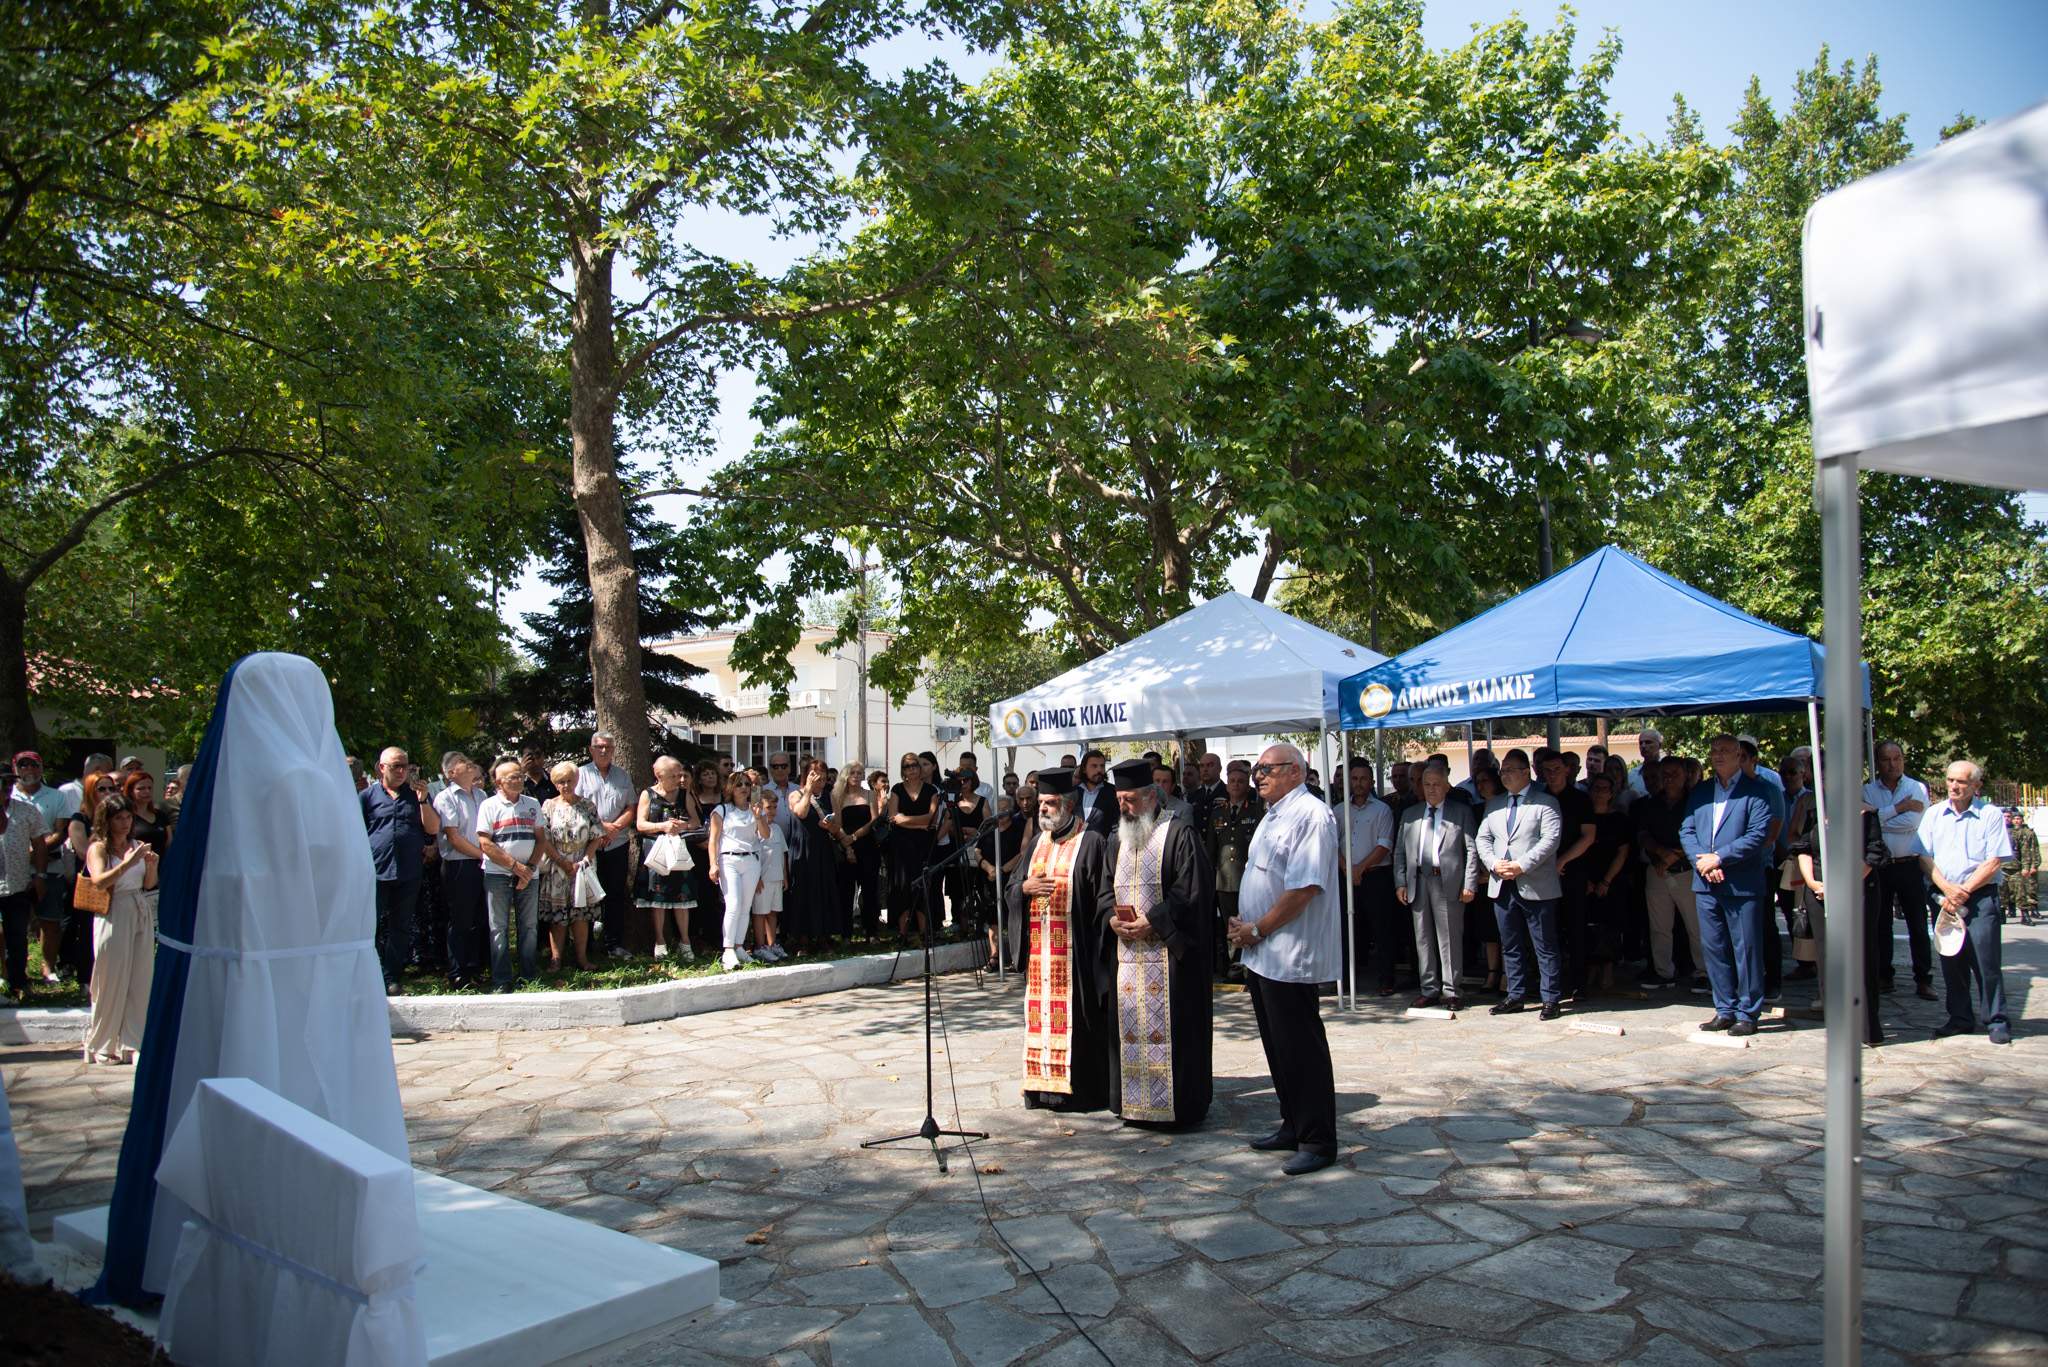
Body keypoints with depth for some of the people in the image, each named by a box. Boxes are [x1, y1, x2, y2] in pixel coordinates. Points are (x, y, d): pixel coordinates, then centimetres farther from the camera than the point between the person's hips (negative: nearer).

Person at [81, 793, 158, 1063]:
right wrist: (128, 863, -26)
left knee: (140, 981, 3)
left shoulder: (136, 845, 11)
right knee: (111, 983, 0)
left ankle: (133, 1044, 10)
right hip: (113, 916, -5)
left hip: (141, 914, 5)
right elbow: (99, 881, -19)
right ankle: (101, 1046, 13)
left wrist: (151, 866, -5)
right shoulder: (98, 848, -4)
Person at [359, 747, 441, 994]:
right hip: (375, 872, -2)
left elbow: (433, 829, 6)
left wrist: (423, 801, -6)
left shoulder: (417, 794, 12)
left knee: (401, 928, 8)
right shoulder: (367, 796, 6)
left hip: (409, 874, 3)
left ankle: (391, 979, 16)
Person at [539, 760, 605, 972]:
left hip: (583, 865, 1)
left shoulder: (587, 805, 5)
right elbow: (543, 839, -3)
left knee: (581, 912, 1)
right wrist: (562, 862, -11)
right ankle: (555, 959, 2)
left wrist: (583, 861, -10)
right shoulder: (549, 806, 3)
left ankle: (582, 957, 6)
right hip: (556, 867, -1)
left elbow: (596, 837, 2)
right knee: (557, 914, -2)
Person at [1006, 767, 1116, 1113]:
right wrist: (1026, 887, -6)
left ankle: (1082, 1088, 5)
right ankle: (1045, 1087, 16)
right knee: (1041, 1015, 8)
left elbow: (1105, 893, -9)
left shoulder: (1090, 844, -4)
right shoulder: (1036, 843, 15)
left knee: (1076, 1017, -3)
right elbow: (1010, 891, 16)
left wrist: (1112, 918, -28)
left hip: (1076, 951, -6)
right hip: (1039, 949, 6)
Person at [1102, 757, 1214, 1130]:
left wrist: (1152, 922, -17)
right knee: (1130, 1026, 8)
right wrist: (1113, 920, -2)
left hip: (1170, 952, -6)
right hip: (1127, 952, 7)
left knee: (1170, 1027, -3)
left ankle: (1177, 1106, 7)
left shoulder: (1179, 833, -7)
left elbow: (1191, 892, -13)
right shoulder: (1117, 842, 16)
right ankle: (1134, 1102, 18)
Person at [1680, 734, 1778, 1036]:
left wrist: (1719, 857, -15)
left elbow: (1759, 835, -11)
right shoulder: (1699, 792, 15)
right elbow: (1686, 831, 10)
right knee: (1713, 949, 9)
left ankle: (1747, 1014, 9)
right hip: (1706, 884, 5)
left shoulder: (1756, 790, -1)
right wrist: (1702, 862, -8)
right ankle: (1725, 1010, 19)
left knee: (1746, 950, 0)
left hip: (1743, 884, -5)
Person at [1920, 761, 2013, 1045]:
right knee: (1950, 959, 5)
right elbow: (1924, 858, 5)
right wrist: (1947, 889, -10)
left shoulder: (1991, 815, 0)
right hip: (1942, 895, 3)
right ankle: (1960, 1018, 14)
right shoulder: (1933, 815, 10)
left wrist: (1964, 891, -11)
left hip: (1980, 895, -3)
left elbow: (1994, 862, -6)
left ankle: (1996, 1021, 3)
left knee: (1986, 957, -6)